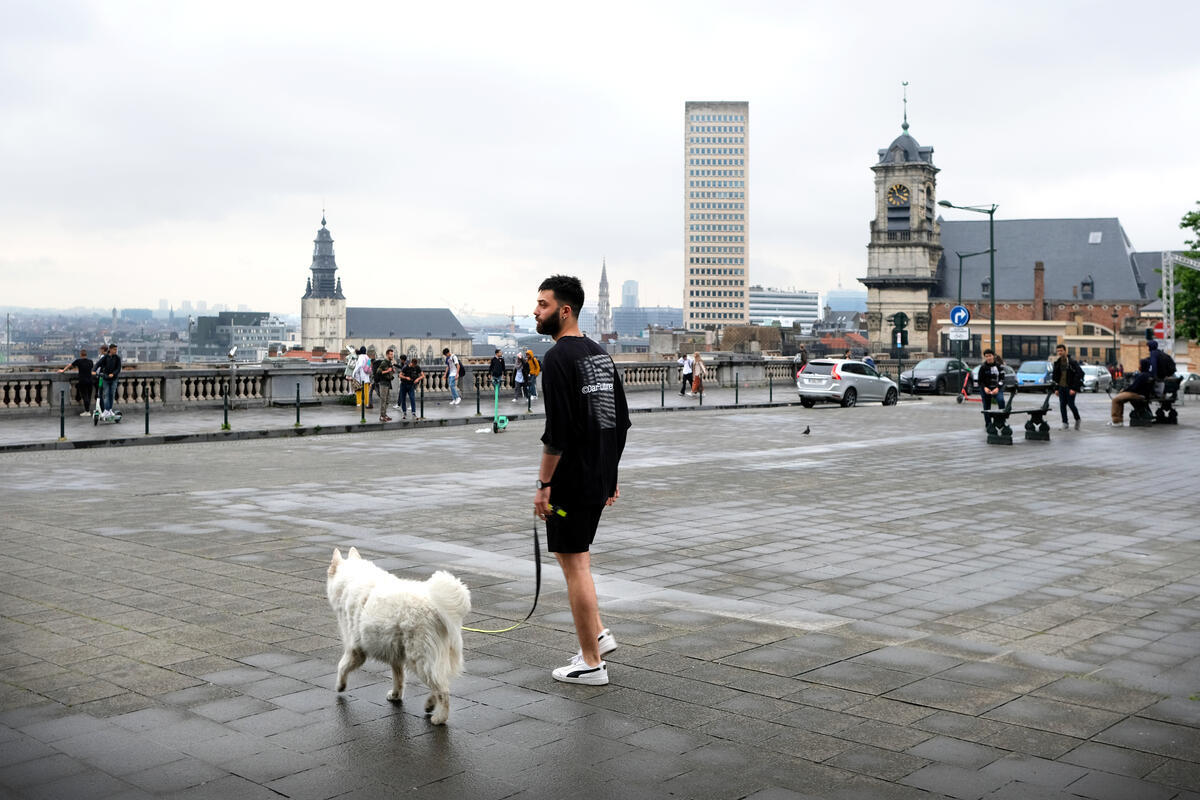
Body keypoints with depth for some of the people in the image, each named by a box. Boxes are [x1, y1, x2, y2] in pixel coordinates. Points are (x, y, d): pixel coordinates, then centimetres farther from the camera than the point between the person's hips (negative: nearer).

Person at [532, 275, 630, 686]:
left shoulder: (558, 358, -16)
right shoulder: (600, 353, 13)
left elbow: (557, 430, -22)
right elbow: (621, 420, 16)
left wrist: (543, 484, -16)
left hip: (571, 482, -9)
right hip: (600, 478, 9)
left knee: (574, 566, -2)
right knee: (575, 555, 23)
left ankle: (591, 664, 5)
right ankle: (598, 634, 24)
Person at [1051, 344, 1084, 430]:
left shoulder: (1072, 362, -9)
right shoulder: (1057, 363, 10)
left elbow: (1079, 374, -11)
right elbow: (1054, 376, 17)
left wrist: (1074, 388, -16)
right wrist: (1056, 388, 9)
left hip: (1070, 388, -5)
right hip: (1061, 387, 5)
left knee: (1071, 404, -6)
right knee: (1062, 405, -1)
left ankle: (1077, 419, 19)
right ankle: (1065, 423, 4)